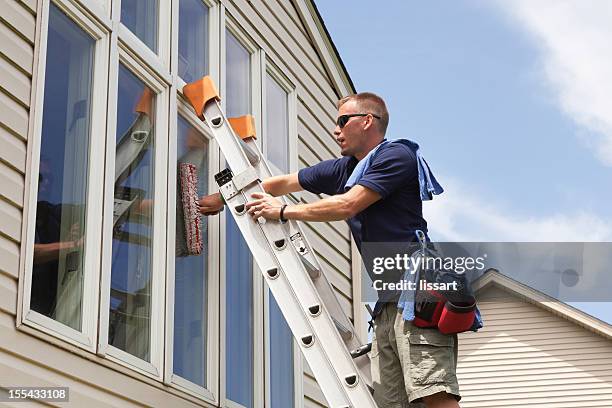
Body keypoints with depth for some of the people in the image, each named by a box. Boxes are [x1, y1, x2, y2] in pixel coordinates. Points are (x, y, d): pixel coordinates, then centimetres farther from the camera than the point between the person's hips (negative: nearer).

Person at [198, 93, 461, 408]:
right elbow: (283, 183, 30)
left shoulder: (396, 156, -1)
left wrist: (283, 211, 2)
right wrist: (222, 199, 34)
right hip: (388, 300, 8)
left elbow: (347, 205, -9)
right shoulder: (343, 169, 23)